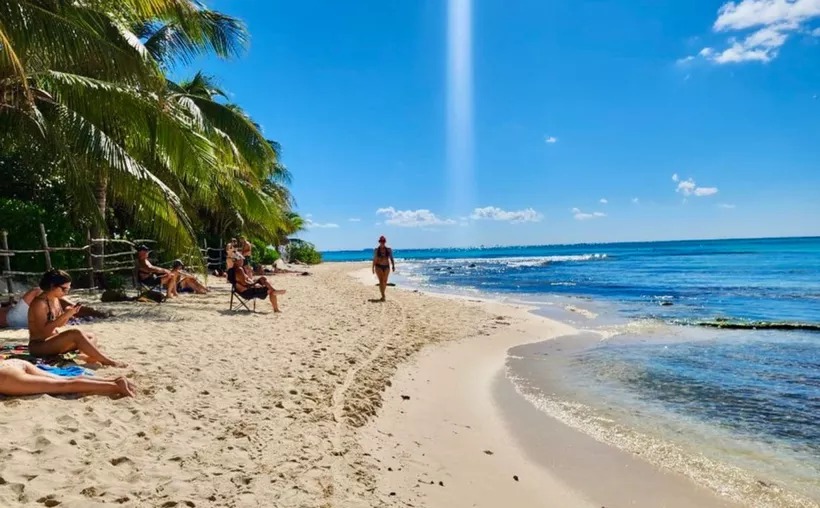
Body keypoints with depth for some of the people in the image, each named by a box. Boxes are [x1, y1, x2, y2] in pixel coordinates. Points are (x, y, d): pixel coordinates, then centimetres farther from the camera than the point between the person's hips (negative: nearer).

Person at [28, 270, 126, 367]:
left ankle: (85, 356, -31)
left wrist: (69, 314, -4)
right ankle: (108, 362, -33)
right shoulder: (39, 303, -17)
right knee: (75, 333, -30)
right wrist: (64, 315, -25)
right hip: (39, 346, -9)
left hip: (52, 342, 9)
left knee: (90, 337, 4)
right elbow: (44, 331, -24)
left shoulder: (56, 300, 9)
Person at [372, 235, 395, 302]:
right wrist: (373, 268, 6)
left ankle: (383, 294, 26)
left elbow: (391, 258, 2)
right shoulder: (376, 250, 2)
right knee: (381, 281, -11)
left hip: (386, 266, 2)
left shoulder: (389, 249, 4)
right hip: (378, 266, -2)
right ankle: (383, 296, -15)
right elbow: (374, 259, 6)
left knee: (385, 281, 8)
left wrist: (393, 266, -8)